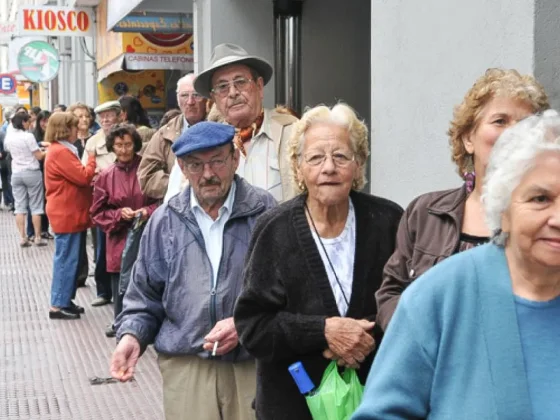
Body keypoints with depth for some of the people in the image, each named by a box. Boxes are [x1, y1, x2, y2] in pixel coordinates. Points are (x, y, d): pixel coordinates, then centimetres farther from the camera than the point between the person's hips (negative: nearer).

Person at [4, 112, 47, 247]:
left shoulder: (8, 137, 4)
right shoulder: (28, 136, -15)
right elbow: (39, 156, -14)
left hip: (16, 174, 5)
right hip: (32, 173, -5)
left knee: (20, 207, 5)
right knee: (35, 206, 3)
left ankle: (23, 238, 1)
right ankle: (37, 237, 5)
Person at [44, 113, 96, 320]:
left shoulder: (61, 150, 16)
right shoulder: (60, 152, -18)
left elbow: (76, 178, 18)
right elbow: (83, 177, -20)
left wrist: (91, 178, 1)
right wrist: (92, 158, -6)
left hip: (70, 213, 11)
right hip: (66, 215, -11)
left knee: (71, 260, 14)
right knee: (66, 260, -6)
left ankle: (65, 301, 21)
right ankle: (58, 305, 0)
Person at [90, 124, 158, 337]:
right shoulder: (106, 176, 4)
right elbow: (98, 213, 6)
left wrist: (149, 211, -16)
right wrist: (119, 214, -11)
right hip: (119, 239, 2)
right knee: (120, 285, 7)